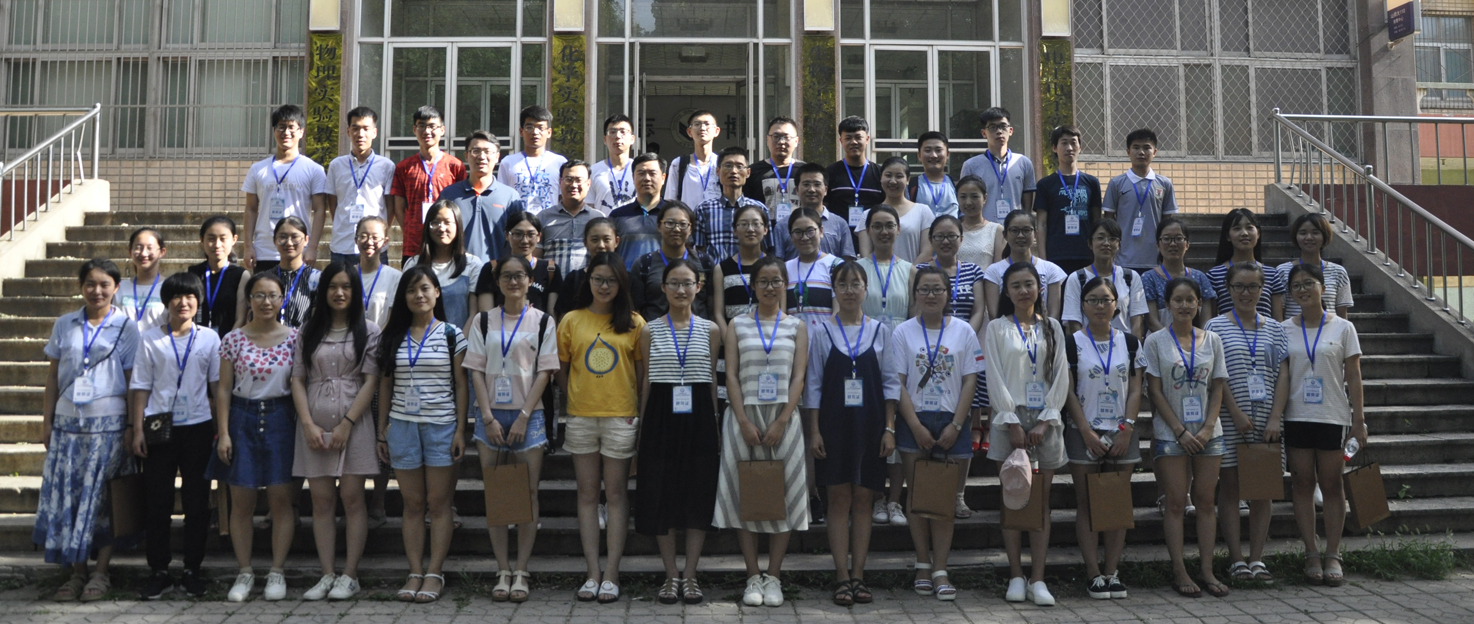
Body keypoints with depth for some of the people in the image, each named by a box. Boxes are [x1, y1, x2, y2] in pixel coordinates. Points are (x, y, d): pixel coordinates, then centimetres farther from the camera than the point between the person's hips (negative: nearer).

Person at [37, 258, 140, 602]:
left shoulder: (126, 327, 0)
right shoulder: (65, 325, 9)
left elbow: (132, 380, -1)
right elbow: (52, 376, 12)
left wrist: (133, 425, -5)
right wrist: (47, 421, 8)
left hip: (108, 421, -3)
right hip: (68, 419, 3)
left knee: (102, 495, 0)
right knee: (67, 495, 2)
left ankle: (101, 573, 9)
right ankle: (77, 572, 12)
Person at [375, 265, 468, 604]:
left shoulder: (452, 334, 2)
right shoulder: (392, 337, 9)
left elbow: (461, 385, 1)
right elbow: (385, 385, 12)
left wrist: (461, 430, -5)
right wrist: (382, 431, 8)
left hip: (441, 425, -2)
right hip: (402, 425, 2)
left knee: (439, 503, 0)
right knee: (413, 503, 5)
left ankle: (434, 573, 6)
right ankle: (415, 572, 11)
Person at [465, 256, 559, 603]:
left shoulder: (542, 322, 4)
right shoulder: (483, 321, 7)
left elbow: (544, 372, -1)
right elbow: (476, 370, 3)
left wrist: (524, 416, -9)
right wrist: (488, 417, -6)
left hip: (529, 415, -1)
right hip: (491, 414, 2)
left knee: (528, 494, -1)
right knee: (494, 495, 3)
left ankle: (521, 572, 5)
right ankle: (503, 571, 10)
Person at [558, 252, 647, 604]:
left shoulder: (633, 323, 3)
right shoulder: (571, 321, 5)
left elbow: (642, 372, 4)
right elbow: (562, 370, 9)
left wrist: (642, 413, -4)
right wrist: (576, 400, 0)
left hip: (621, 416, -1)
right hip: (581, 417, 2)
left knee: (616, 494, 2)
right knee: (587, 495, 6)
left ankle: (611, 574, 7)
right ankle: (592, 573, 12)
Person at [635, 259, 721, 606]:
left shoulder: (709, 330, 5)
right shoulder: (650, 331, 5)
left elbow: (713, 380, 8)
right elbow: (646, 381, 7)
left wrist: (715, 422, 4)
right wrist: (642, 425, 4)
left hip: (699, 417, 0)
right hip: (661, 417, 0)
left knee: (699, 494, 2)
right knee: (662, 494, 2)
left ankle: (690, 575, 13)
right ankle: (671, 575, 14)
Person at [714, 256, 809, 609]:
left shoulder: (796, 327, 8)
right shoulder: (737, 326, 8)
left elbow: (798, 377, 1)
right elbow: (731, 376, 1)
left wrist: (781, 423, -10)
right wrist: (744, 422, -9)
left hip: (783, 418, 0)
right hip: (744, 417, 0)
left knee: (783, 495, -1)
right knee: (744, 495, -1)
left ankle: (773, 576, 7)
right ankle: (753, 577, 7)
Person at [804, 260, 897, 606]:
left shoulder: (880, 331, 4)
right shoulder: (822, 333, 2)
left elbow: (891, 383, 5)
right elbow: (813, 386, 3)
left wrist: (889, 429, -2)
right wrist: (814, 431, -3)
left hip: (870, 425, 1)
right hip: (834, 424, -1)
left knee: (862, 500, 5)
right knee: (839, 499, 1)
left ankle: (858, 575, 12)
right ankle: (842, 577, 6)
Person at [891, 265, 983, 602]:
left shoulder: (963, 332, 5)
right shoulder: (903, 332, 2)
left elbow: (970, 381, 1)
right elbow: (897, 383, -2)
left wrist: (955, 426, -8)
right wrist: (916, 426, -10)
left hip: (951, 423, 0)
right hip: (915, 422, 0)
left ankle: (940, 570, 6)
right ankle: (923, 566, 14)